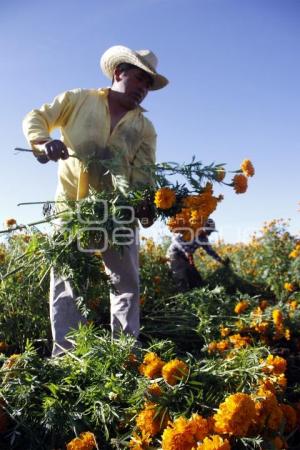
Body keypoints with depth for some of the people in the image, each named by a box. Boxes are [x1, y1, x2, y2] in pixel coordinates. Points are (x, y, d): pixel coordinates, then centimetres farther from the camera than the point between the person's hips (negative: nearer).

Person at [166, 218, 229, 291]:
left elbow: (210, 251, 14)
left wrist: (222, 261, 8)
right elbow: (175, 238, -40)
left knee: (198, 282, 4)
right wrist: (186, 251, -49)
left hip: (185, 257, 9)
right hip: (175, 254, -9)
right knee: (184, 285, -20)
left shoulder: (204, 239, 1)